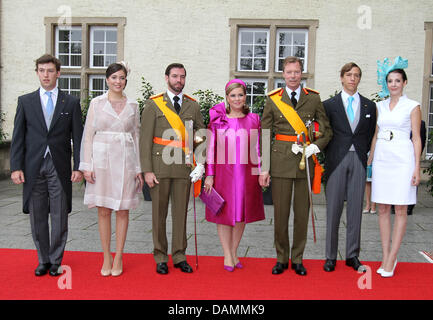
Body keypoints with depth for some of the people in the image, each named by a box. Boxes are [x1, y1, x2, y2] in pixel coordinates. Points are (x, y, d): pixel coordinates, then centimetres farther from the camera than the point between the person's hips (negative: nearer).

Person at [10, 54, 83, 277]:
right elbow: (18, 137, 4)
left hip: (60, 167, -1)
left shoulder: (71, 103, 5)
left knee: (59, 217, 4)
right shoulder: (25, 101, 8)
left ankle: (55, 261, 18)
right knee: (37, 217, 9)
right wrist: (16, 167, -4)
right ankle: (43, 260, 23)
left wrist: (78, 167, -4)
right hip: (33, 167, 1)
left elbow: (77, 137, 3)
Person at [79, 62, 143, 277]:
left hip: (125, 160, 1)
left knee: (123, 210, 4)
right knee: (103, 210, 3)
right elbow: (88, 136, 2)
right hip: (102, 159, -1)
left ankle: (118, 258, 15)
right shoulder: (97, 103, 3)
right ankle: (106, 258, 15)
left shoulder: (132, 105, 8)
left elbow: (136, 136, 10)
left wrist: (139, 168, 5)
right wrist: (87, 166, -5)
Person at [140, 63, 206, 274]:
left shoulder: (193, 106, 11)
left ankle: (179, 256, 20)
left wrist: (201, 163, 0)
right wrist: (147, 170, -9)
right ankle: (160, 258, 17)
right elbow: (145, 139, -2)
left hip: (184, 166, 2)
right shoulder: (153, 104, 2)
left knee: (181, 212, 8)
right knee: (159, 213, 5)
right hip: (160, 165, -2)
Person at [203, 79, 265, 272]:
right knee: (224, 212, 3)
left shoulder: (253, 120, 6)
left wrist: (260, 173, 4)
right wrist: (209, 175, -4)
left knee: (241, 212, 9)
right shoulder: (217, 119, 1)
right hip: (223, 172, -2)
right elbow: (210, 149, 0)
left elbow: (257, 149, 9)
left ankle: (234, 252, 23)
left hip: (246, 173, 2)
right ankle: (227, 255, 14)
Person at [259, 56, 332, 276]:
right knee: (280, 212, 3)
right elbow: (264, 137, 5)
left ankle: (297, 259, 21)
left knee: (302, 212, 7)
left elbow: (327, 131, 10)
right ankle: (281, 259, 18)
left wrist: (315, 146, -10)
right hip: (280, 161, -1)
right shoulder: (272, 100, 5)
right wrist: (263, 168, -1)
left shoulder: (314, 98, 7)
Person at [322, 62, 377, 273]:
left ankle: (352, 255, 17)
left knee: (356, 209, 6)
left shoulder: (369, 106, 11)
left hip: (358, 161, 2)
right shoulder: (329, 104, 4)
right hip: (336, 160, -2)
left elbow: (370, 135, 13)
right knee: (333, 209, 2)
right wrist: (328, 155, -1)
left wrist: (364, 154, 3)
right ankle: (331, 256, 11)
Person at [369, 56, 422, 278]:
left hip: (402, 160, -4)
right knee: (383, 209, 5)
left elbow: (416, 138, -1)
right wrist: (369, 161, 11)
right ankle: (385, 257, 13)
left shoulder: (412, 106, 1)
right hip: (381, 159, 4)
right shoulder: (380, 106, 12)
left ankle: (391, 259, 4)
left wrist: (417, 167, -7)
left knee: (400, 211, -1)